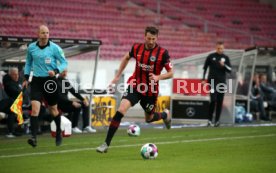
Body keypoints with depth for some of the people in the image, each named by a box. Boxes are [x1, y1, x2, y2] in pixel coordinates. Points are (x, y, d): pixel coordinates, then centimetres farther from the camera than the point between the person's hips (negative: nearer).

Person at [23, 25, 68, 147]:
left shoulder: (54, 48, -7)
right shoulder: (31, 48, 3)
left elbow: (64, 62, -3)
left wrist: (56, 71, -20)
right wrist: (26, 78, 12)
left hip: (50, 81, -1)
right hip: (36, 81, 1)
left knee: (53, 109, 11)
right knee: (35, 108, -16)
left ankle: (58, 133, 35)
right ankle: (33, 137, -20)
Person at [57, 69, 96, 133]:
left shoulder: (66, 81, 11)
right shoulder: (57, 82, -15)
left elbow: (74, 92, 12)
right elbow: (60, 97, -22)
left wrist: (83, 99, -1)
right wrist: (72, 102, -28)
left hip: (66, 102, 9)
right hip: (60, 105, -9)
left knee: (85, 105, 1)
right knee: (77, 106, -28)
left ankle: (86, 126, -6)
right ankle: (74, 127, -18)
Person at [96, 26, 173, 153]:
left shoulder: (162, 53, -14)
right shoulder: (137, 48, -5)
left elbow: (170, 73, -8)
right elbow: (126, 58, 18)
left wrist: (158, 77, -26)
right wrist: (118, 76, 18)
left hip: (150, 91, -1)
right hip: (135, 86, 1)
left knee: (149, 118, 17)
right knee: (120, 111, -19)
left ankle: (165, 115, 55)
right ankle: (106, 144, -15)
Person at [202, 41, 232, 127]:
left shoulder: (225, 58, 8)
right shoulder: (211, 56, 3)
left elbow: (230, 70, 5)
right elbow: (205, 68, 9)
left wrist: (224, 65, -14)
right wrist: (203, 79, 2)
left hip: (222, 82, 3)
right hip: (212, 81, -3)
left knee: (220, 102, 2)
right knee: (213, 100, -14)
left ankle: (217, 120, 9)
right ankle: (209, 119, -2)